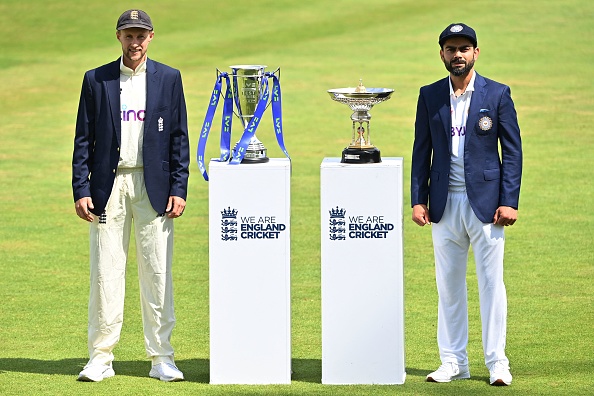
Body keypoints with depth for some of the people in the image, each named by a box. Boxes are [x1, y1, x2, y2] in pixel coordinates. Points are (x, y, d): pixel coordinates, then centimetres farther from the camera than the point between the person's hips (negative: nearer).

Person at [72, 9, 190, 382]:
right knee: (105, 273, 0)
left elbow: (179, 137, 6)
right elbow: (83, 139, 5)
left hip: (153, 186, 0)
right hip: (108, 185, 0)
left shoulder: (169, 79, 6)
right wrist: (80, 190, -3)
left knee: (157, 273, 1)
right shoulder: (96, 81, 6)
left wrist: (178, 189, -2)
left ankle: (162, 358, 7)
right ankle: (101, 357, 6)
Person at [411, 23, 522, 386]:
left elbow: (512, 150, 0)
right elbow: (422, 150, 10)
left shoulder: (497, 94, 0)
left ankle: (497, 361, 5)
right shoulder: (430, 96, 8)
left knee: (491, 282, -2)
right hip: (445, 205, 3)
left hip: (485, 202, -3)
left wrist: (510, 202, -7)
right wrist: (418, 200, 2)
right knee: (449, 284, 6)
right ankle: (454, 362, 13)